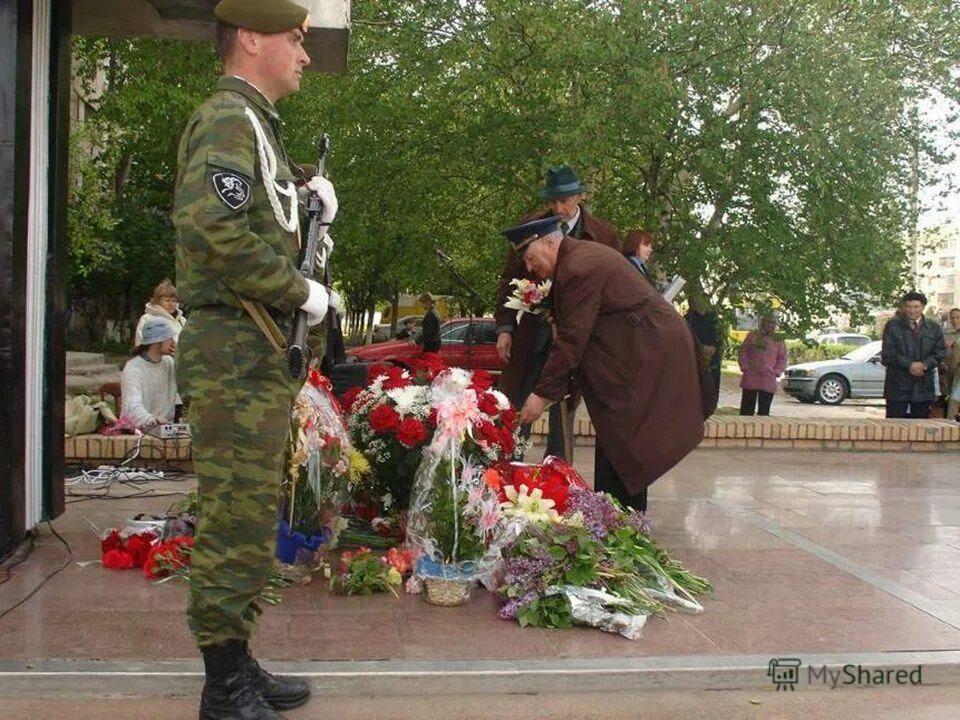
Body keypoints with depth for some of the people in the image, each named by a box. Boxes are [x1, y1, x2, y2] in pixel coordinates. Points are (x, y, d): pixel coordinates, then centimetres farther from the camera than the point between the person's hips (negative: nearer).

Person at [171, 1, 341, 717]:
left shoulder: (255, 123, 21)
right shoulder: (228, 117, -10)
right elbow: (212, 227, -26)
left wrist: (309, 185, 17)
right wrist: (302, 292, -16)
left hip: (260, 360, 10)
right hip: (238, 358, -10)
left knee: (247, 522, 16)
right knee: (238, 526, -4)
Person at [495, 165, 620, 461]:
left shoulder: (603, 234, -3)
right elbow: (511, 278, 3)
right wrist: (505, 328, -2)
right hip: (530, 333, 1)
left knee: (564, 410, 8)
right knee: (516, 406, 4)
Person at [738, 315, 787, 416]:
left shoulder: (779, 340, 7)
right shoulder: (753, 335, 5)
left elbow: (782, 358, 9)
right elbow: (743, 351, 6)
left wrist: (776, 372, -3)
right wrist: (745, 367, -3)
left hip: (768, 380, 1)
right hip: (750, 378, -1)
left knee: (764, 411, 4)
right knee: (747, 410, 1)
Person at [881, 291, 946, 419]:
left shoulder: (934, 328, 12)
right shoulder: (893, 326, 3)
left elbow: (940, 352, 5)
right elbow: (888, 353, -4)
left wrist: (925, 365, -13)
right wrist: (909, 365, -15)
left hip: (924, 386, 3)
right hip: (898, 385, -2)